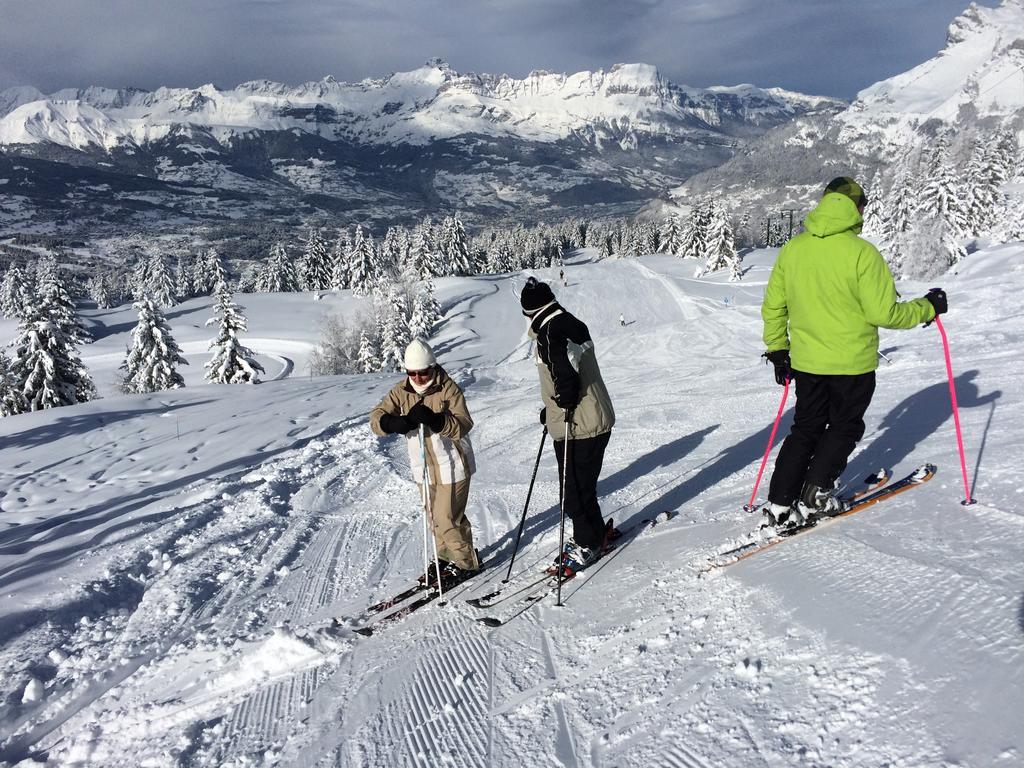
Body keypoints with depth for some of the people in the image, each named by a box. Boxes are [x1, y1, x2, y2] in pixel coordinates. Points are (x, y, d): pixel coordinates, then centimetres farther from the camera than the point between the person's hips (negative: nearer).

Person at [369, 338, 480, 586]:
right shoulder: (402, 391, -1)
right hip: (424, 467, 6)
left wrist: (433, 418, -40)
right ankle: (447, 557, 37)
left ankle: (466, 562, 15)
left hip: (451, 466, -6)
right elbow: (376, 417, -8)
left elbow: (463, 425, -24)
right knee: (436, 517, 18)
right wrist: (393, 422, -31)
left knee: (447, 519, -5)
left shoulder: (448, 389, -15)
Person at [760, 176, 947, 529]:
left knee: (805, 430, 16)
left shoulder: (791, 249, -1)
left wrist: (777, 350, 16)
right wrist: (927, 307, 0)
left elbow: (772, 307, 5)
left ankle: (779, 507, 12)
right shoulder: (861, 252, -17)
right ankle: (814, 498, 12)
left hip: (806, 361, 5)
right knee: (844, 428, 17)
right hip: (852, 363, -4)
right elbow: (883, 313, -16)